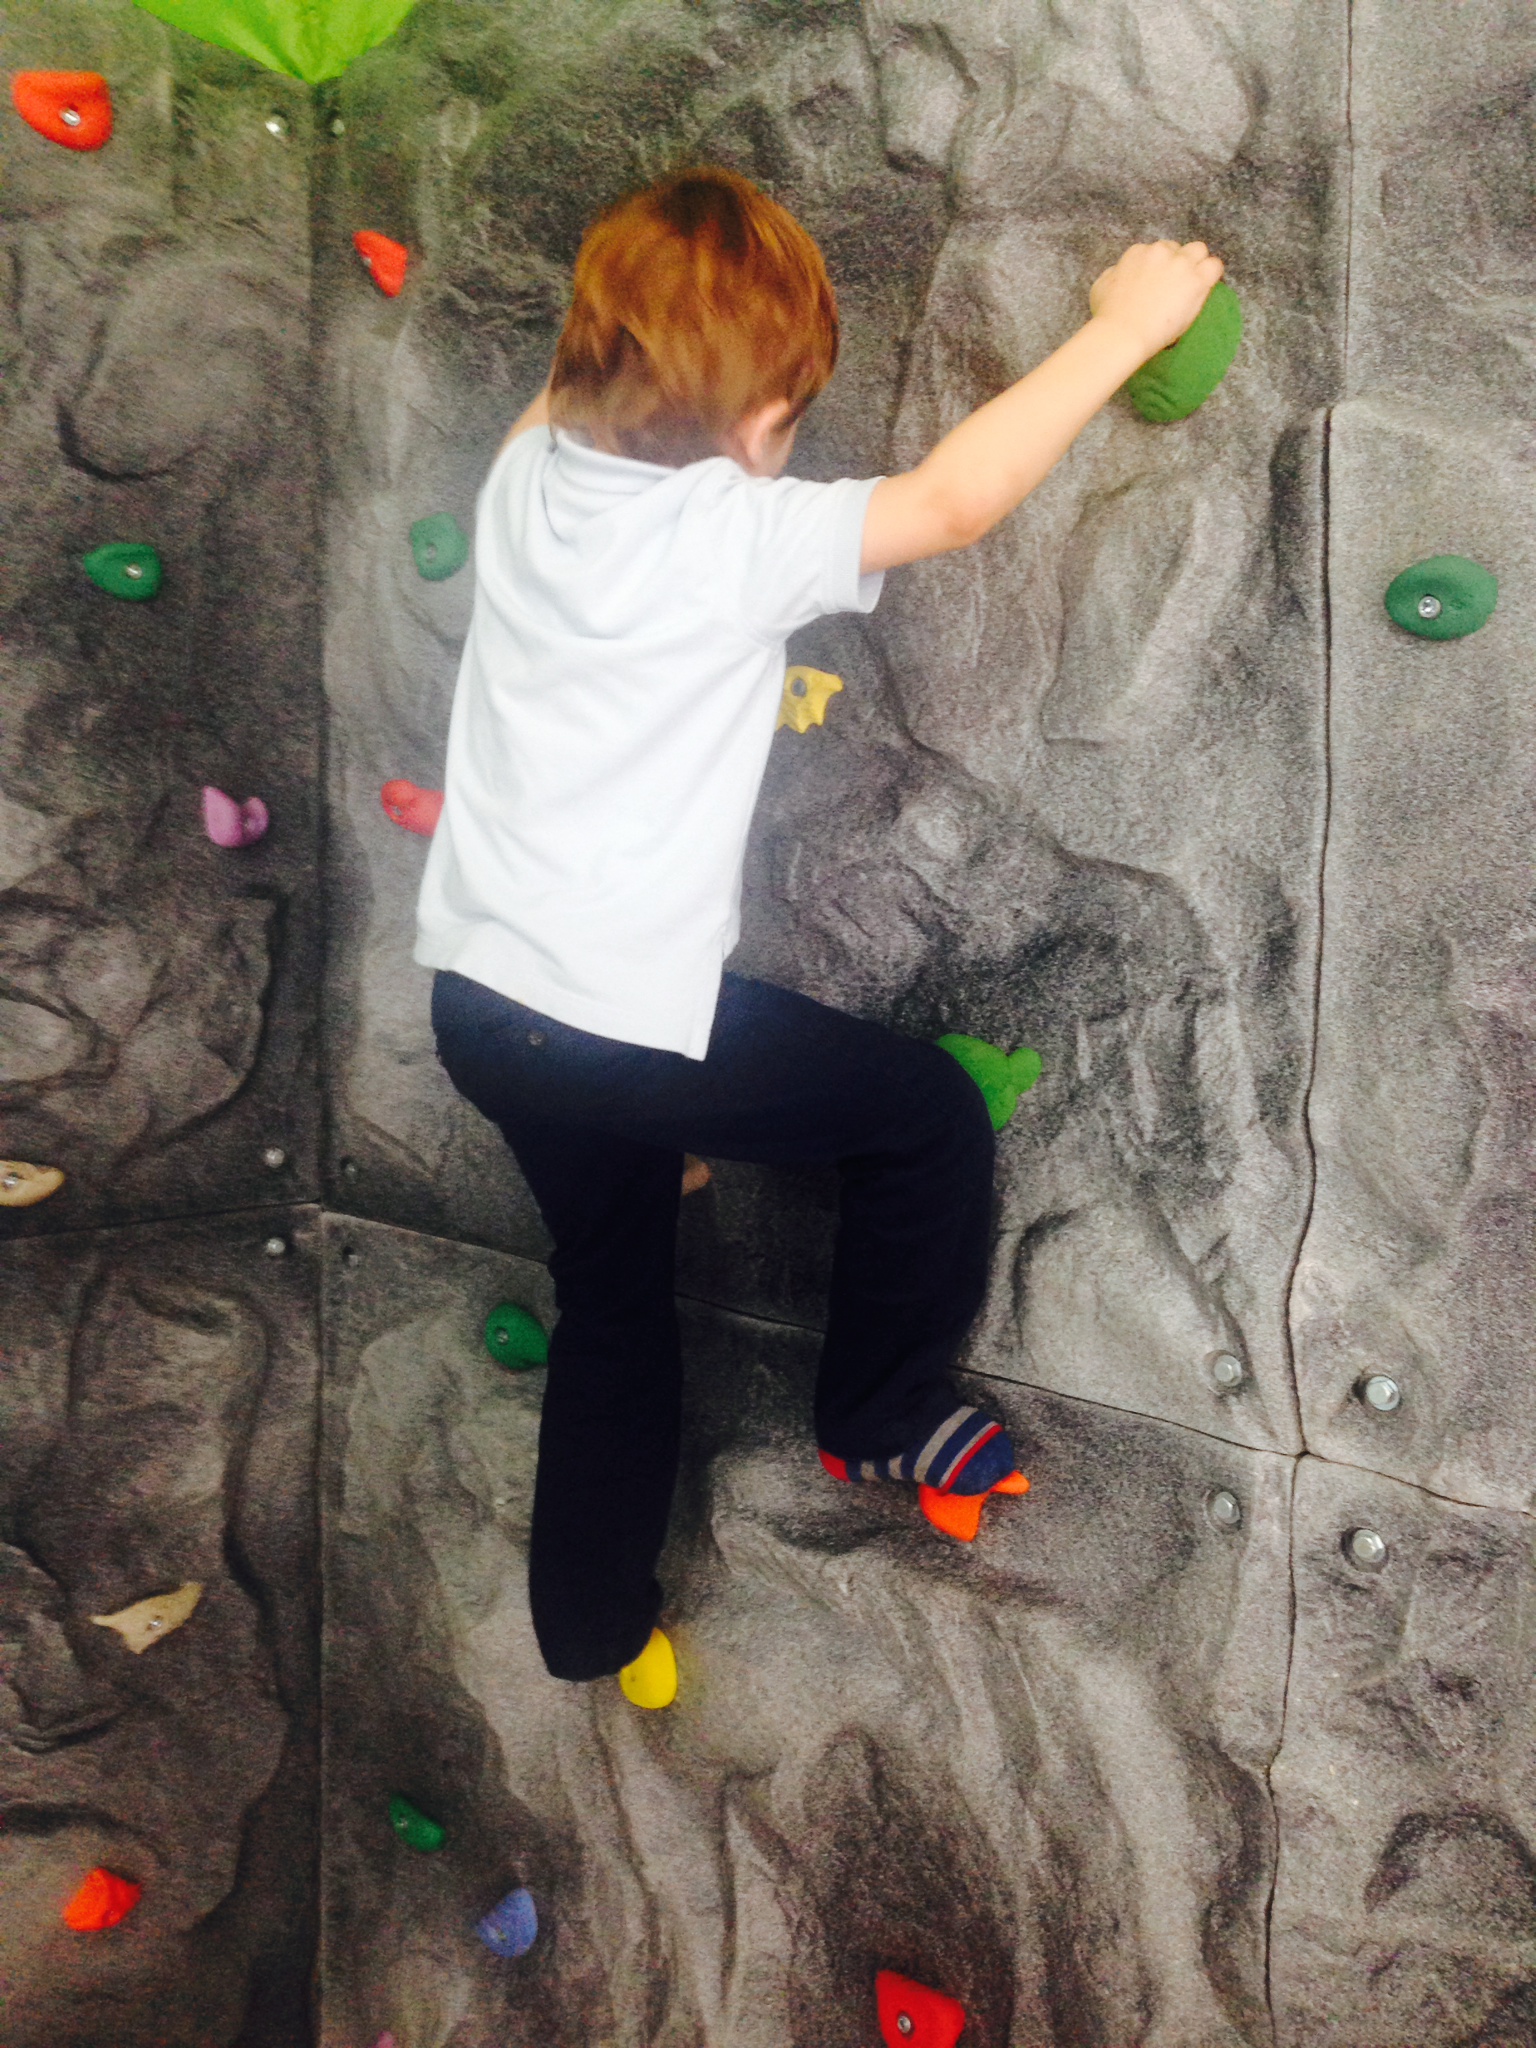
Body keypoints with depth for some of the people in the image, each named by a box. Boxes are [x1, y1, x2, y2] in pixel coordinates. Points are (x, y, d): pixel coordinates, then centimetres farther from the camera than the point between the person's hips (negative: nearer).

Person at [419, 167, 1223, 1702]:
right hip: (624, 1023, -8)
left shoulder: (524, 475, 1)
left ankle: (594, 1622, 39)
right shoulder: (737, 541, -18)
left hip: (476, 990, 8)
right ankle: (881, 1418, 27)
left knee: (614, 1297, 25)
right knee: (930, 1117, 10)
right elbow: (955, 499, -17)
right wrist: (1124, 325, -9)